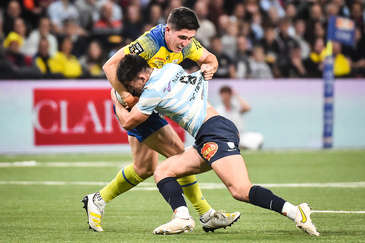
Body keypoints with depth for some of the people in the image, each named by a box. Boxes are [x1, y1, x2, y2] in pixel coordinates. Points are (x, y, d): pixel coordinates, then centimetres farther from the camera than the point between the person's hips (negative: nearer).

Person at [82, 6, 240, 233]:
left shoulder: (185, 43, -6)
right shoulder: (149, 44, -28)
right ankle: (206, 215, -8)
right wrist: (126, 96, -37)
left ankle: (98, 200, 31)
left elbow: (210, 58, 8)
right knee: (178, 153, -14)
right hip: (134, 104, -9)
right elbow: (110, 65, -29)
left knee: (145, 168, 17)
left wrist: (209, 67, -16)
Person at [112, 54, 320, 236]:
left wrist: (116, 101, 26)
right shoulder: (170, 68, 15)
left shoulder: (153, 91, -8)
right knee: (162, 172, 6)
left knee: (241, 190, -24)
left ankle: (296, 213, -28)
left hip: (216, 134, -10)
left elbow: (127, 123, 7)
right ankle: (182, 217, -12)